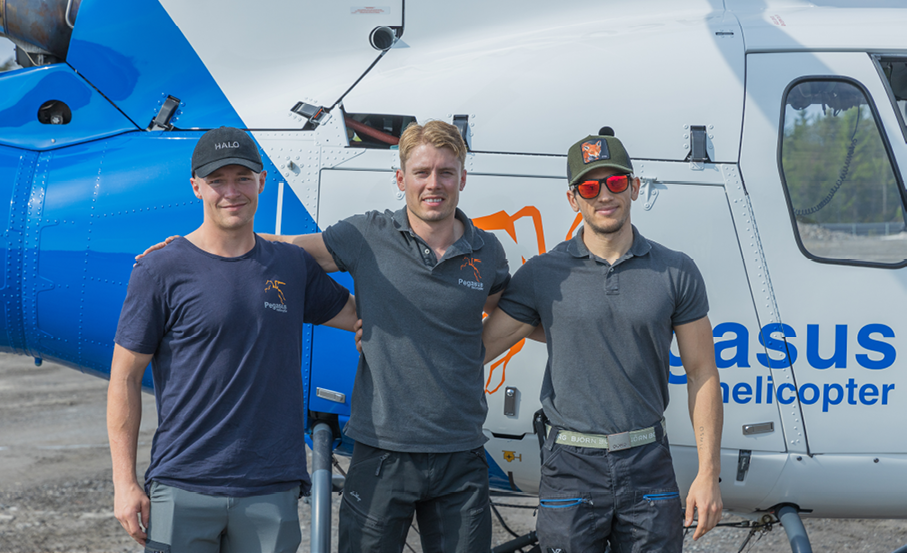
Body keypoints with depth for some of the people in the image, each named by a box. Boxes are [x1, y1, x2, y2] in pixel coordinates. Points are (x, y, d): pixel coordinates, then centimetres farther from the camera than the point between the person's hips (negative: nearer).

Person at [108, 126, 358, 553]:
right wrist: (124, 483, -6)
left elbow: (362, 314, 22)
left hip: (273, 491, 3)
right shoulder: (160, 272, -3)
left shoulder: (293, 266, 8)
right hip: (183, 490, -3)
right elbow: (125, 378, -2)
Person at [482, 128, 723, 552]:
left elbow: (701, 374, 4)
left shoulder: (677, 273, 3)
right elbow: (475, 350, 1)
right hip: (571, 468, -1)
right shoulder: (542, 275, 0)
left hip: (648, 467, 1)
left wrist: (708, 474, -1)